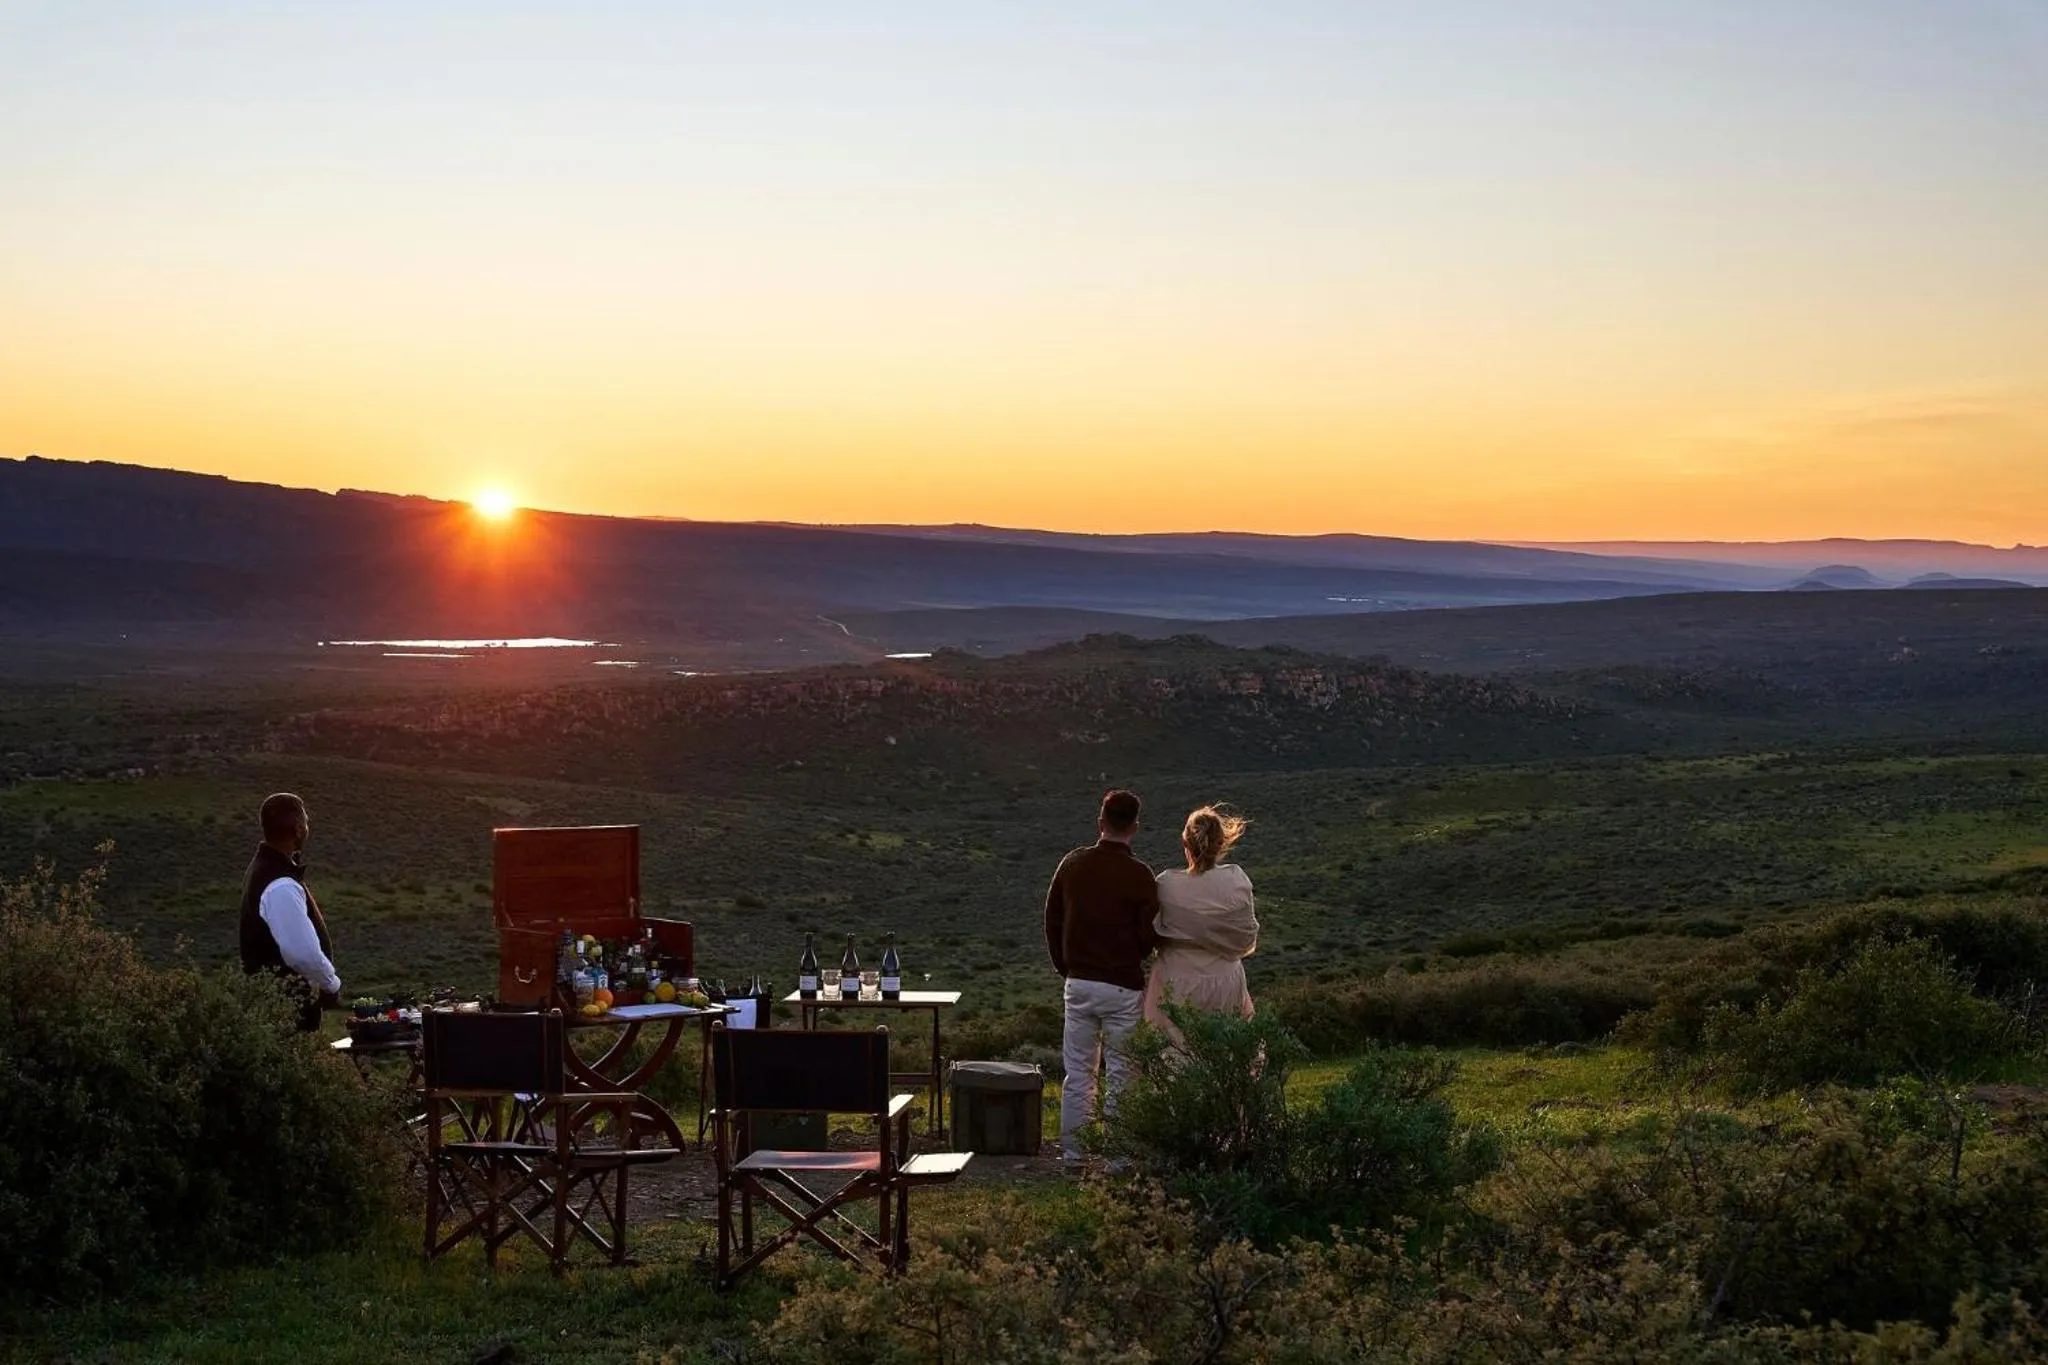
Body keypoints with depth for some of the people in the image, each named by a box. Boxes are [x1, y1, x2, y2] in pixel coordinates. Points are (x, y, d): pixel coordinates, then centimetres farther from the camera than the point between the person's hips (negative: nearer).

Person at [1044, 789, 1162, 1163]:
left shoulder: (1073, 864, 1)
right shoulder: (1138, 875, -13)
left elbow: (1052, 921, 9)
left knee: (1078, 1071, 12)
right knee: (1120, 1075, 5)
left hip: (1078, 983, 4)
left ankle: (1073, 1150, 16)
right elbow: (1150, 936, -10)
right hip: (1123, 987, -4)